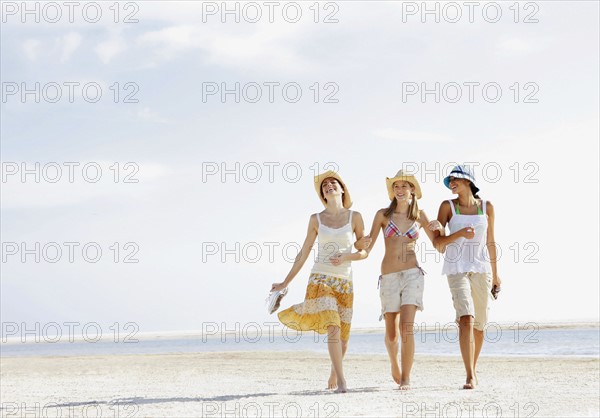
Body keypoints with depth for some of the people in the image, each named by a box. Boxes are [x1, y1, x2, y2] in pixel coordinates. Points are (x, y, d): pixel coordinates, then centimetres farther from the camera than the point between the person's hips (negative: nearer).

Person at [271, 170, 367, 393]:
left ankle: (334, 374, 33)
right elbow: (303, 254, 10)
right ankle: (341, 381, -18)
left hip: (344, 282, 1)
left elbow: (364, 252, 7)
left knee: (343, 335, 6)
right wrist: (286, 282, 9)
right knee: (333, 328, -20)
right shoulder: (316, 219, 5)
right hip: (320, 279, -1)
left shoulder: (354, 217, 5)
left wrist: (346, 257, -13)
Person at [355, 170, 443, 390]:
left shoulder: (419, 215, 8)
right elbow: (367, 248, 2)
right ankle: (394, 364, 37)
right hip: (389, 276, 1)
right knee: (391, 333, 7)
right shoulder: (383, 214, 4)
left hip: (412, 274, -1)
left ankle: (406, 378, -13)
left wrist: (439, 227, -6)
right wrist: (361, 243, -22)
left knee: (406, 327, -17)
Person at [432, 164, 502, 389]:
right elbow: (437, 242, -1)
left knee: (479, 324, 7)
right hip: (457, 268, -2)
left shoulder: (486, 207, 7)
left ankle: (473, 370, 28)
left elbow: (490, 242, 14)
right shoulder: (448, 206, 2)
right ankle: (470, 377, -22)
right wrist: (460, 233, -17)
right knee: (466, 318, -19)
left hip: (481, 269, 3)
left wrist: (495, 274, 17)